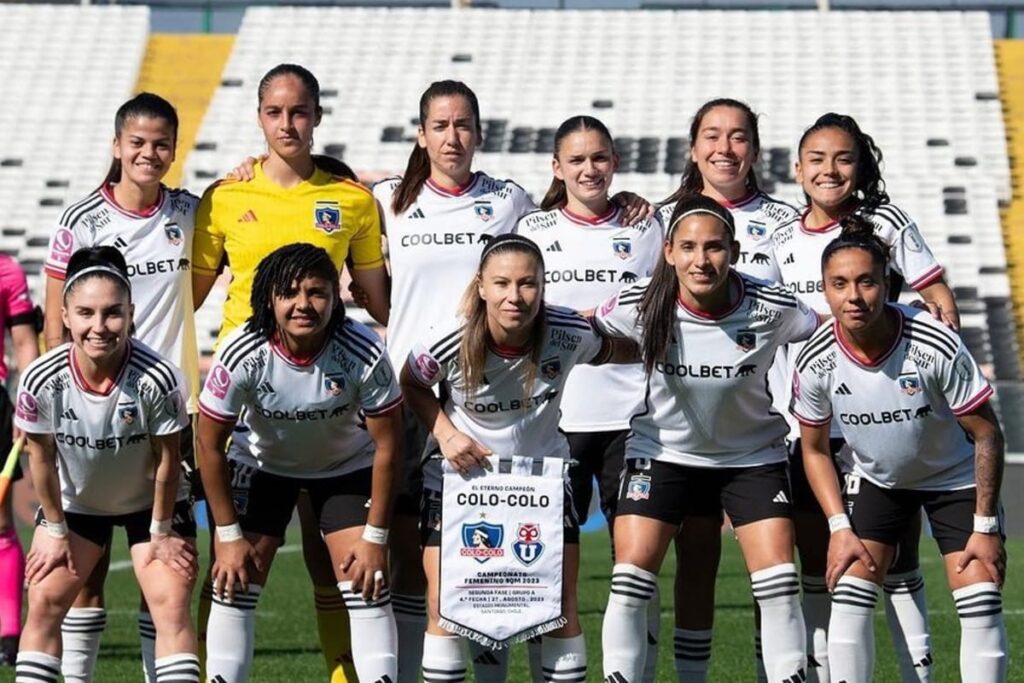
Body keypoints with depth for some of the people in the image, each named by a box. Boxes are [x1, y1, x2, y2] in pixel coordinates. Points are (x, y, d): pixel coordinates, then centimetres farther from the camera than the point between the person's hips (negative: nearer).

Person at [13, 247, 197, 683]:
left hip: (150, 502, -2)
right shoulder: (42, 380, -29)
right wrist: (55, 530, -3)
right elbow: (42, 459, -12)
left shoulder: (158, 380, -34)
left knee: (171, 605, -13)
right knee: (44, 601, -5)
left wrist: (161, 533, -9)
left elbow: (167, 461, -19)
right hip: (74, 501, 2)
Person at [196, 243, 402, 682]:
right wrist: (229, 535, -13)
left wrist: (375, 537, -15)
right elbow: (210, 444, -17)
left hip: (348, 465, 0)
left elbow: (387, 445, -18)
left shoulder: (364, 355, -31)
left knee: (367, 584, -10)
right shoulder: (243, 355, -30)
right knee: (235, 581, -7)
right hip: (263, 464, 0)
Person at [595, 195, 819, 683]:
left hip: (752, 455, 0)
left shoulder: (773, 308, -22)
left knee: (778, 583, -8)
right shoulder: (642, 305, -20)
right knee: (630, 577, -8)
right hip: (663, 453, 0)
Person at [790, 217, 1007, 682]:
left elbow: (986, 434, -18)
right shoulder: (815, 364, -21)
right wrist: (839, 526, -10)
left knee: (981, 603, -13)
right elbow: (814, 450, -2)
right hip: (875, 481, 2)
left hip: (956, 479, -2)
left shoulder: (938, 347, -30)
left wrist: (986, 526, -17)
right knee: (849, 596, -10)